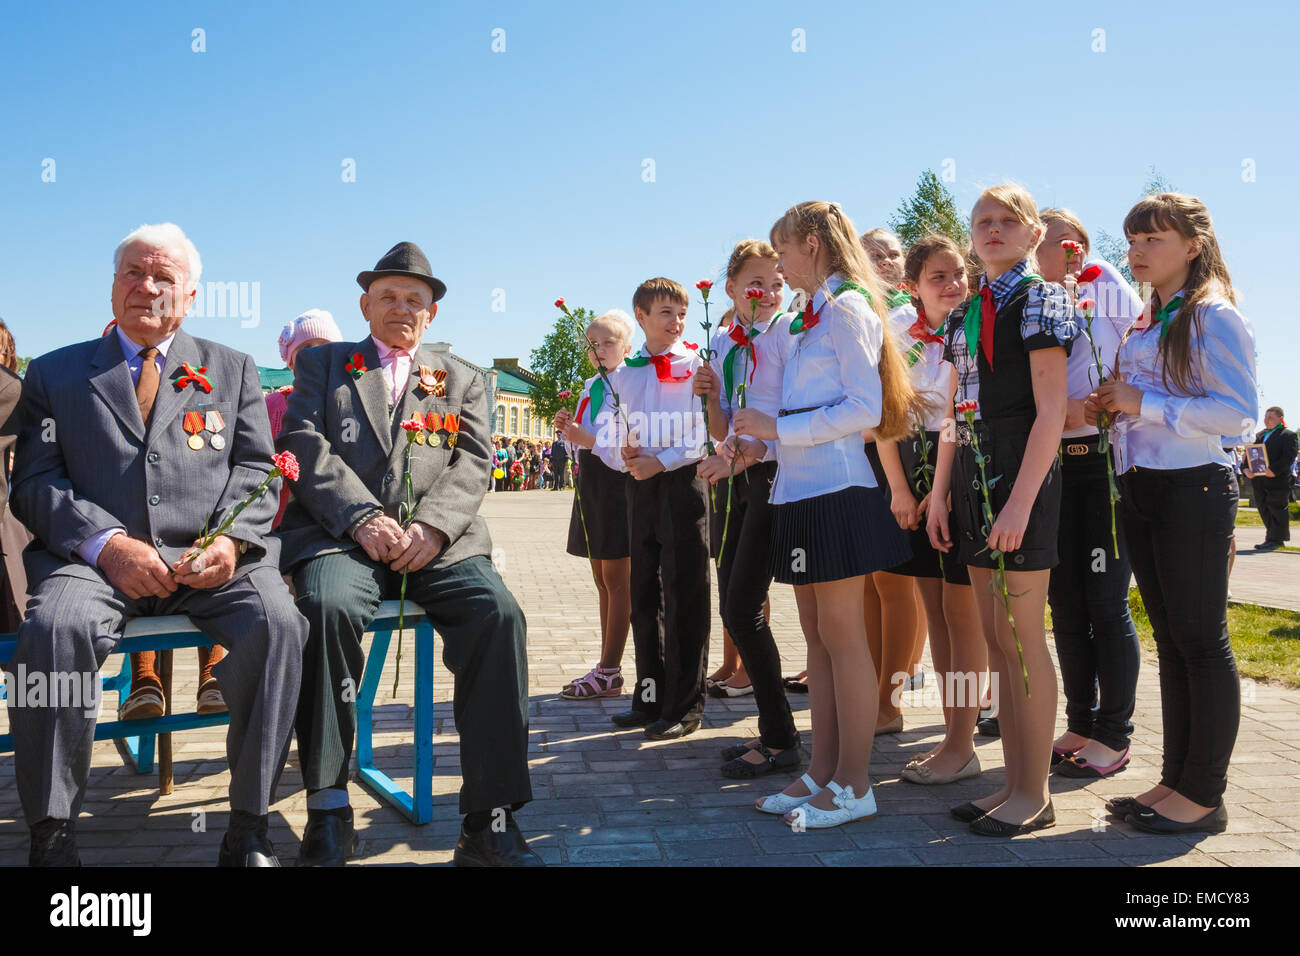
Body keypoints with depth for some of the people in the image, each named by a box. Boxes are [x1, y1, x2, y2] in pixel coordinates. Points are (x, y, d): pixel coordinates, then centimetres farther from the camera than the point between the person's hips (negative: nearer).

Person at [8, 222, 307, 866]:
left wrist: (233, 539, -11)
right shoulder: (54, 373, 18)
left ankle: (249, 826, -19)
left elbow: (256, 471, 11)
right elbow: (35, 482, 6)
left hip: (213, 559, 0)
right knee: (56, 626, -32)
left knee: (277, 621, -29)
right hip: (95, 556, 0)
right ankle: (51, 835, -16)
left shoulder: (233, 369, 20)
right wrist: (106, 543, -13)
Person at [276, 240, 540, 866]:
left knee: (497, 612, -27)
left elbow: (473, 464, 9)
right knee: (329, 607, -34)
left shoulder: (461, 381, 23)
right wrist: (364, 519, -13)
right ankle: (328, 812, -20)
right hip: (341, 534, -1)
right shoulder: (322, 364, 19)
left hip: (436, 541, 1)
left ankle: (489, 822, -22)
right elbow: (306, 448, 3)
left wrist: (432, 526, -11)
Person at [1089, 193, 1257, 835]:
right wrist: (1111, 408, 3)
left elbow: (1238, 411, -18)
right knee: (1170, 638, 12)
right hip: (1140, 488, 8)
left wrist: (1144, 404, -18)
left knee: (1201, 640, -2)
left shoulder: (1214, 316, -8)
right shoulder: (1142, 326, 17)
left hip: (1193, 488, -8)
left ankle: (1205, 794, 7)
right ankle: (1176, 779, 20)